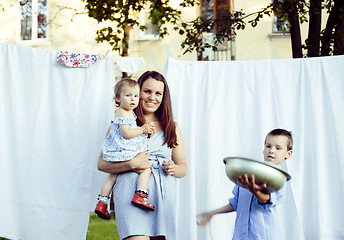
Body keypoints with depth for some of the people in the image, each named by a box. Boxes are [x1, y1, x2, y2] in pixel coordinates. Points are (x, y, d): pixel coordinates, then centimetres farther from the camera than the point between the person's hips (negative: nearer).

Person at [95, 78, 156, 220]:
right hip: (125, 153, -11)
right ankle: (140, 195, -20)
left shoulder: (120, 113, 17)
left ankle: (102, 203, 24)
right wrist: (142, 130, -15)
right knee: (146, 168, -9)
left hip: (115, 153, 11)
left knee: (112, 176, 21)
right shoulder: (124, 114, -17)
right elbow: (126, 133, -24)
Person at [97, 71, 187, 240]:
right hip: (131, 193, -4)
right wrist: (130, 164, -13)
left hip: (163, 196, 4)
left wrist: (173, 168, -2)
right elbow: (102, 164, 2)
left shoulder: (171, 128, 18)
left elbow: (183, 167, 20)